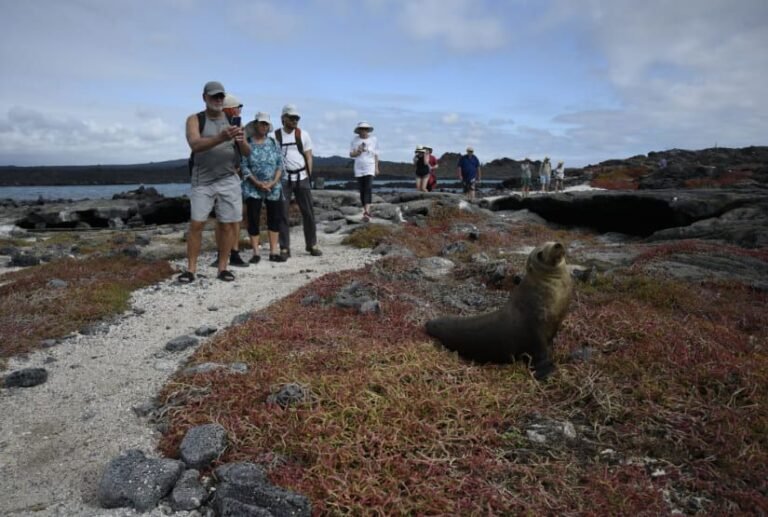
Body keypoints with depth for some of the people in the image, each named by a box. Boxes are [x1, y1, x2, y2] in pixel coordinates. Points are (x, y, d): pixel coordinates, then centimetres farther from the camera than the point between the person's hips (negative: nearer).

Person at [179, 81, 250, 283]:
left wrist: (241, 141, -21)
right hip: (202, 181, -2)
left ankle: (222, 268, 10)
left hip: (229, 181, 2)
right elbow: (195, 145, -18)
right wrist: (221, 138, -35)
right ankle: (191, 269, 1)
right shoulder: (195, 119, 1)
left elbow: (247, 153, 3)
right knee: (196, 224, -6)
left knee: (228, 225, 1)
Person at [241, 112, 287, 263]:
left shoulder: (273, 143, 7)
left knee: (275, 218, 3)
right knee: (253, 219, -1)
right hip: (253, 188, -3)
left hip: (273, 187, 3)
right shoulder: (247, 143, -1)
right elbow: (244, 166, -6)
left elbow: (280, 164, 3)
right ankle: (256, 253, 7)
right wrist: (257, 183, -15)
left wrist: (274, 181, -11)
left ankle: (274, 251, 11)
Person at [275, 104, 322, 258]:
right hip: (283, 179, -1)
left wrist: (308, 176, -2)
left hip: (301, 178, 2)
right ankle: (284, 248, 5)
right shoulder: (275, 136, 0)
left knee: (308, 212, 4)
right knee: (282, 213, -1)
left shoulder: (303, 135, 5)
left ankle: (312, 245, 16)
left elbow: (309, 157, 5)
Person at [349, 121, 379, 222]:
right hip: (359, 168, 2)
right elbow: (351, 154, 4)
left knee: (368, 189, -17)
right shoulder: (355, 140, 1)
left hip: (370, 168, -2)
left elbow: (376, 155, 6)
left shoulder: (374, 140, 1)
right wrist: (358, 152, -16)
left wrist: (376, 168, 1)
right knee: (362, 190, 5)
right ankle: (367, 211, 18)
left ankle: (366, 213, -28)